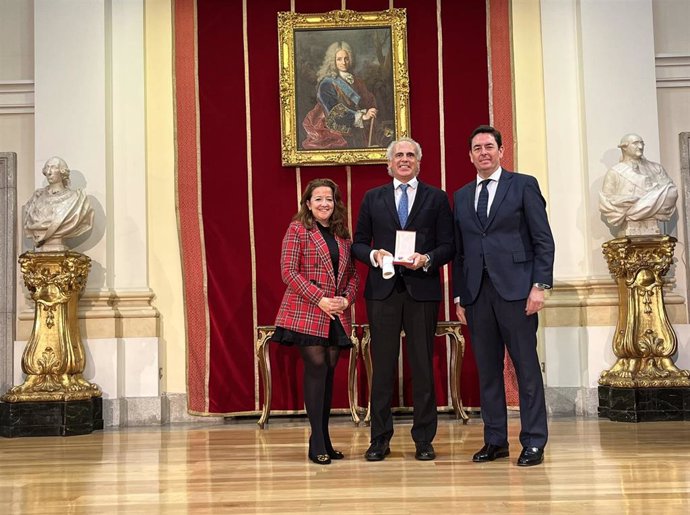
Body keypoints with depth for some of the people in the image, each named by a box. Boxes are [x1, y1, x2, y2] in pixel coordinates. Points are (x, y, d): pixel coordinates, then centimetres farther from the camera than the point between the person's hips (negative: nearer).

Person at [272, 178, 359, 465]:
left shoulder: (342, 235, 15)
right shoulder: (297, 230, -2)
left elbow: (352, 273, 17)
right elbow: (289, 272, -9)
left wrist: (346, 299, -3)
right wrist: (319, 299, -16)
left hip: (336, 316, 5)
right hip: (305, 313, -5)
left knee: (328, 372, 6)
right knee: (316, 367, -11)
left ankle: (324, 439, 14)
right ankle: (317, 443, -4)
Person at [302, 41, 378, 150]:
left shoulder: (357, 82, 10)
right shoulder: (327, 84, -8)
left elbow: (368, 103, 12)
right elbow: (335, 113, -17)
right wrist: (361, 116, -22)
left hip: (356, 137, 5)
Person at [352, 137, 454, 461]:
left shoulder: (436, 198, 9)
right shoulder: (373, 198, 13)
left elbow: (448, 245, 5)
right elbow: (358, 243, 12)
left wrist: (427, 259, -13)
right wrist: (374, 255, -9)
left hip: (422, 290, -1)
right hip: (383, 290, 1)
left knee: (422, 365, 3)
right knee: (382, 365, 2)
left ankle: (424, 440, 12)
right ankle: (380, 438, 10)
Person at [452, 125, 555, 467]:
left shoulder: (524, 185, 4)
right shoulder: (461, 196, 16)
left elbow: (543, 240, -1)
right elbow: (459, 251, 15)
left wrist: (539, 285, -10)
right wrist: (459, 296, 10)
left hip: (515, 288, -4)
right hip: (476, 293, 4)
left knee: (526, 366, -1)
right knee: (487, 369, 7)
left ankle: (533, 442, 5)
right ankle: (495, 440, 14)